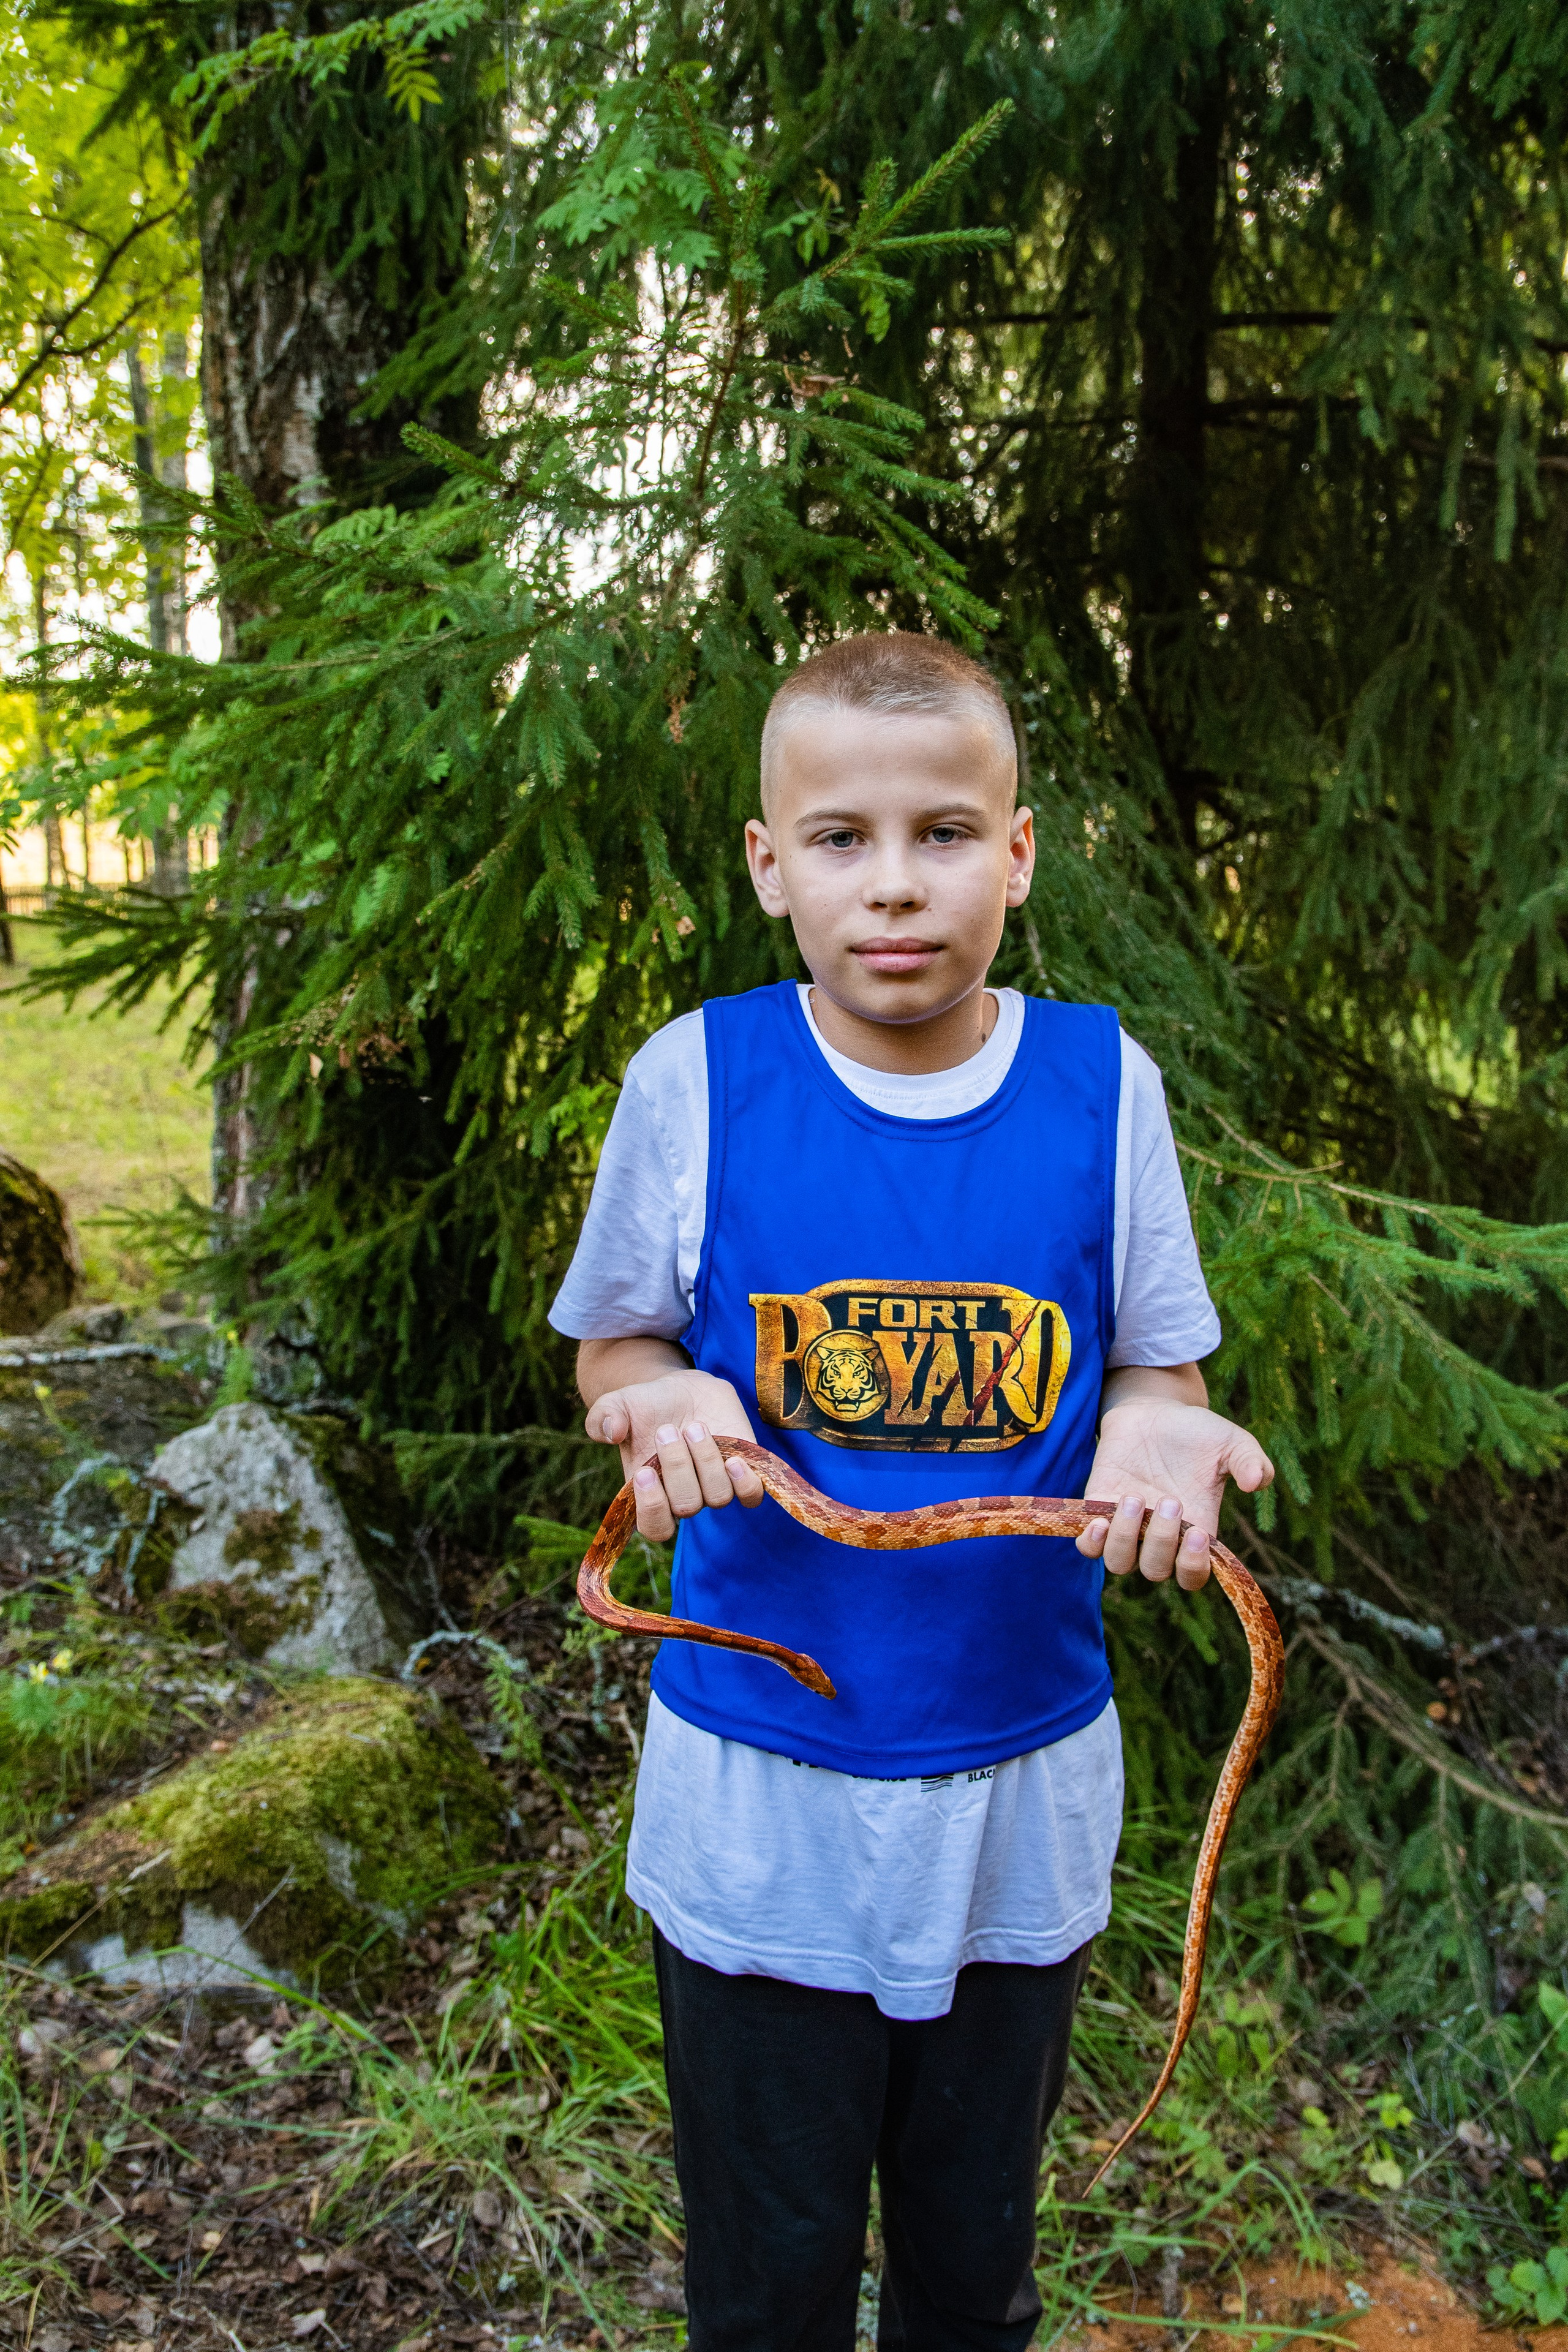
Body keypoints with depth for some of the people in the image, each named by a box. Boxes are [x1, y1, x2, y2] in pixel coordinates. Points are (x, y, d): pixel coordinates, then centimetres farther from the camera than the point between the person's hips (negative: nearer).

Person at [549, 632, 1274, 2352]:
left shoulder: (1102, 1084, -8)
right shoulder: (697, 1078, -11)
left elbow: (1153, 1364, 2)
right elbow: (610, 1342, 2)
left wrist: (1153, 1428, -21)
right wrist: (658, 1405, -21)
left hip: (1021, 1789, 2)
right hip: (758, 1799, -1)